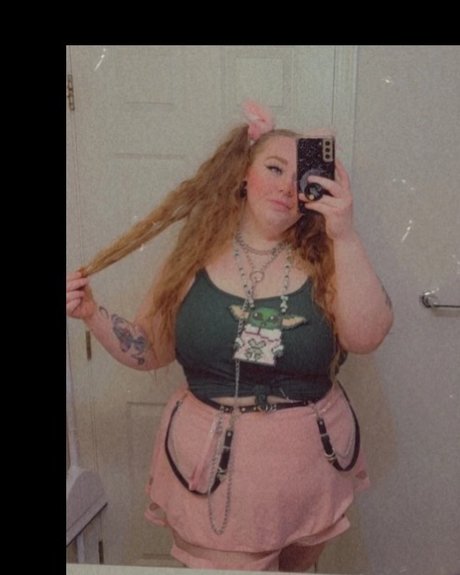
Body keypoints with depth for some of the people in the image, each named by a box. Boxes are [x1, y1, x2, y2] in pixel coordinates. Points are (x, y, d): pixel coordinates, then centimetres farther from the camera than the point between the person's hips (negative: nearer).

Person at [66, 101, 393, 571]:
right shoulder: (198, 253, -4)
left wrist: (345, 237, -27)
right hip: (211, 468, -1)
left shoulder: (324, 257, -6)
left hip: (309, 465, 2)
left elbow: (366, 338, -21)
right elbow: (149, 351, 3)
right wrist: (91, 314, -13)